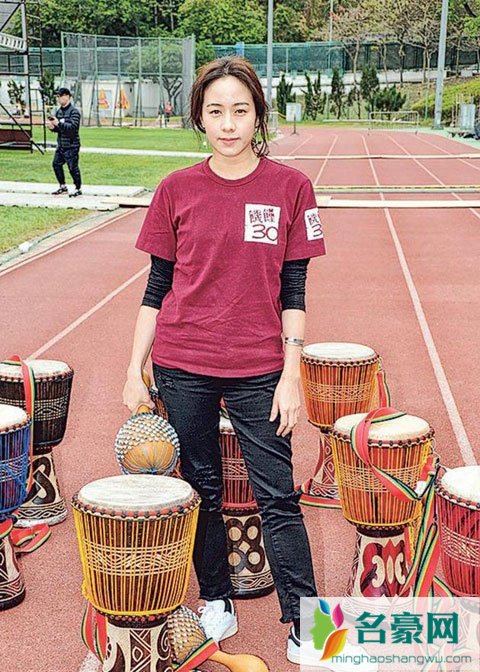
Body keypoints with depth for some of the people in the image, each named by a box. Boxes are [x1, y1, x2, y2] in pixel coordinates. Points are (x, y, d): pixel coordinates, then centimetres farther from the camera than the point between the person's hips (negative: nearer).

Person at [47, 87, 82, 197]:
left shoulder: (74, 111, -10)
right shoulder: (59, 111, 12)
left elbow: (73, 126, -23)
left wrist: (58, 123, -28)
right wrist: (52, 127, -4)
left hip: (71, 145, -8)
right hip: (61, 145, 8)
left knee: (73, 167, -5)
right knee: (56, 164, 10)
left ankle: (78, 189, 8)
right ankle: (63, 187, 24)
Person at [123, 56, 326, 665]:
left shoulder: (289, 187, -2)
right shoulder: (177, 190, 2)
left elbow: (293, 291, -1)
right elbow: (158, 287, 5)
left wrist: (291, 376, -5)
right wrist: (134, 373, 3)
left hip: (257, 371, -2)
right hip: (182, 369, 2)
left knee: (277, 499, 1)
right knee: (201, 490, 13)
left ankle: (303, 625, 15)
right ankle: (217, 604, 31)